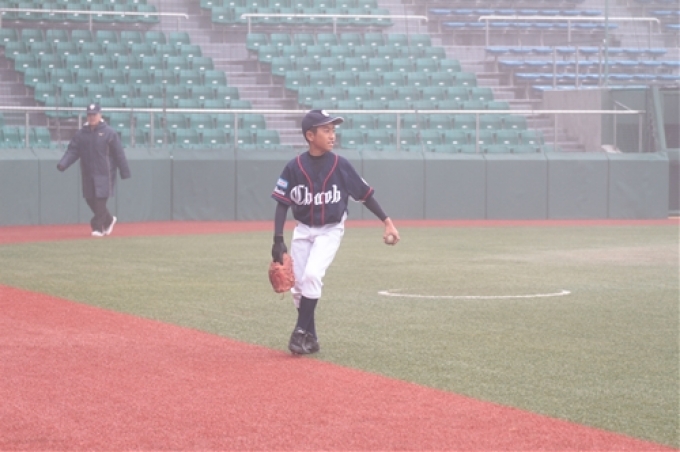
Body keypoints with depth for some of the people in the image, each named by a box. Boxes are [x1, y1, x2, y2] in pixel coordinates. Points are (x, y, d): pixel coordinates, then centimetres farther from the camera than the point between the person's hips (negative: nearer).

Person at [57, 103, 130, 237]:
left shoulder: (109, 133, -5)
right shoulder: (81, 134, 7)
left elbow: (119, 154, -5)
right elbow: (72, 150, 3)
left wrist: (125, 173, -7)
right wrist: (62, 164, -13)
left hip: (104, 174, -5)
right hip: (88, 174, 5)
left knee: (100, 199, -9)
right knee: (90, 200, 8)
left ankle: (98, 227, -4)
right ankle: (109, 220, 28)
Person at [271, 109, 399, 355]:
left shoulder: (341, 165, -11)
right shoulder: (294, 167, -11)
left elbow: (365, 194, -2)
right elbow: (282, 204, -6)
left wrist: (387, 222, -5)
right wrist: (278, 240, -13)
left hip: (331, 230, -2)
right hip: (303, 230, 2)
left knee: (312, 275, -22)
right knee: (299, 285, 4)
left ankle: (302, 332, -10)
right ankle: (310, 338, 19)